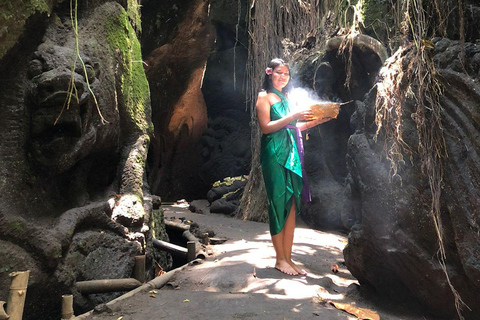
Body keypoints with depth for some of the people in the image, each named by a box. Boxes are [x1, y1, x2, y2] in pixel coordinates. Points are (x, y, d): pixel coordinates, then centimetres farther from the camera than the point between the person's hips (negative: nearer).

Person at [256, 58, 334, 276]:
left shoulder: (286, 98, 23)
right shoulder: (264, 96, 2)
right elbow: (266, 127, -10)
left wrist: (315, 121, 11)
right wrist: (293, 116, -15)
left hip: (291, 153, 7)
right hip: (274, 154, -7)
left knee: (292, 207, 3)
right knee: (279, 204, -6)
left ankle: (287, 258, 10)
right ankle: (280, 259, 4)